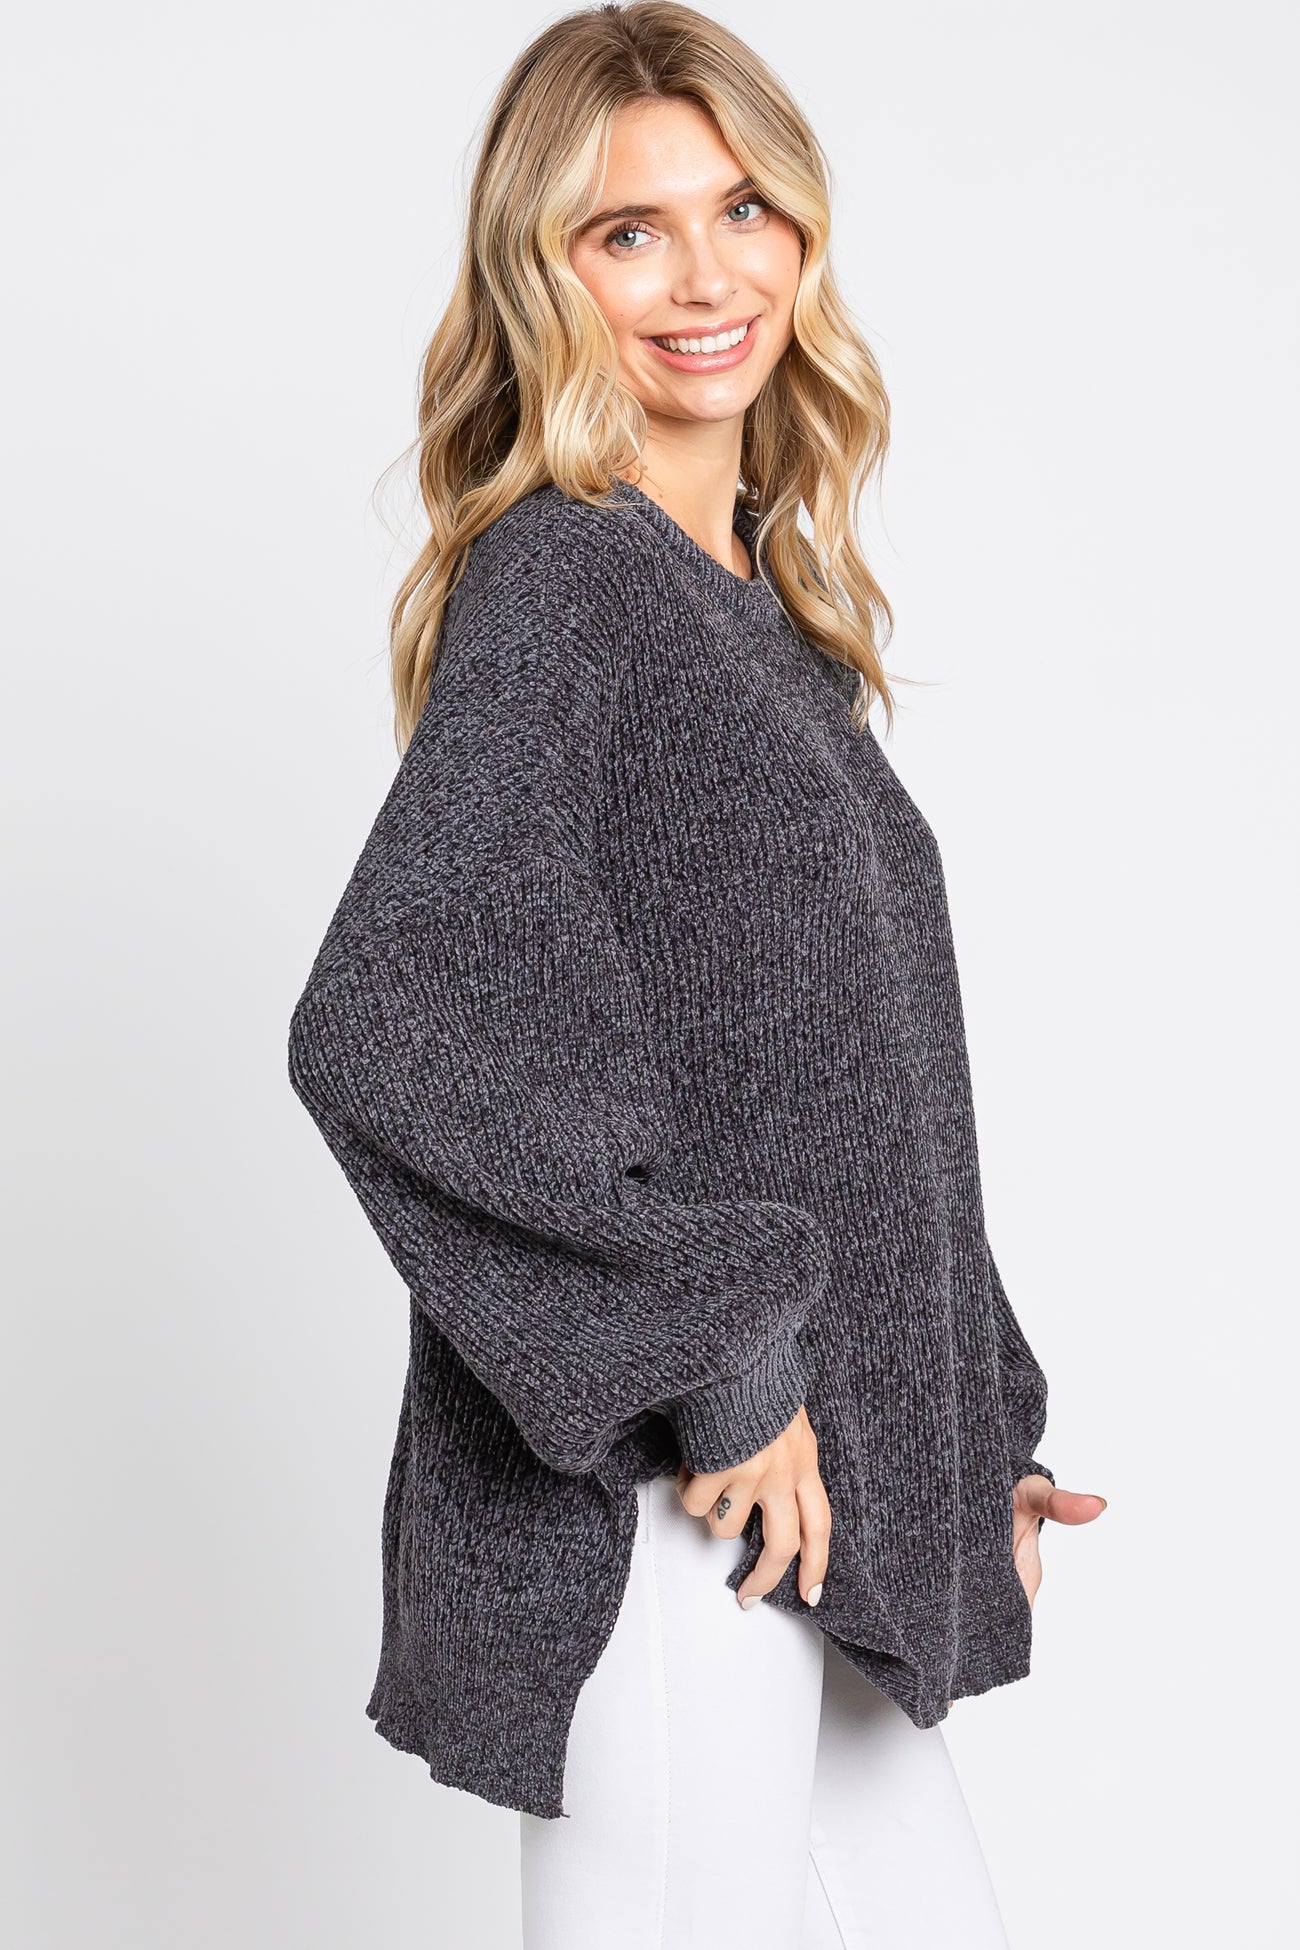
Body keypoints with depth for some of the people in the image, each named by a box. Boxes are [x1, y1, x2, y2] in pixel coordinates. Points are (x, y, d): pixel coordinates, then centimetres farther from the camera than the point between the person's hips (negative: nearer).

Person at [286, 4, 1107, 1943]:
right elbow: (385, 1025, -27)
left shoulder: (768, 601, 13)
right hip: (659, 1513, -8)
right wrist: (709, 1358, -20)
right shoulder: (554, 580, -13)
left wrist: (975, 1448, 17)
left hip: (815, 1497, 8)